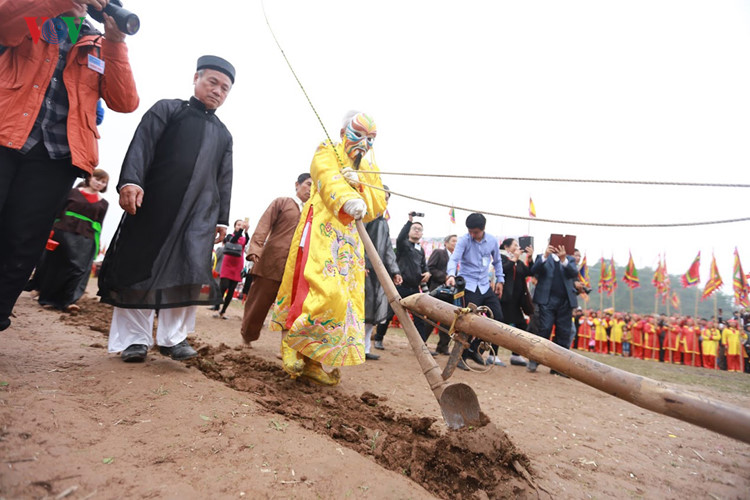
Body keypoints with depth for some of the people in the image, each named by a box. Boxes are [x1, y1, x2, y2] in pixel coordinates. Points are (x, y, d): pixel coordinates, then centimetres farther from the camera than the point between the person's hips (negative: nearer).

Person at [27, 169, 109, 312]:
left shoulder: (103, 203, 8)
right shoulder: (73, 192, 5)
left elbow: (98, 226, 8)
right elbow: (59, 210, 5)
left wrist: (96, 247, 3)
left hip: (85, 240, 0)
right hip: (62, 233, 0)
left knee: (77, 269, -8)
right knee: (52, 265, 12)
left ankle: (67, 301, -3)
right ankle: (43, 293, 35)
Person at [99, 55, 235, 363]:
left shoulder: (224, 135, 21)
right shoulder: (167, 110, 11)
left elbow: (224, 180, 18)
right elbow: (141, 146, -2)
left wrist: (221, 219, 11)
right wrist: (130, 181, -18)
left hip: (199, 213, 3)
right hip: (154, 204, -2)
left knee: (191, 273, -7)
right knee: (140, 269, 0)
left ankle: (172, 337, 6)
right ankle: (135, 338, 12)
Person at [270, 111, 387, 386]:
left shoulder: (369, 168, 24)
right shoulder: (327, 151, 10)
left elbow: (378, 207, 10)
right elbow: (328, 177, -16)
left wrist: (359, 184, -11)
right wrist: (348, 199, -37)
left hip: (349, 236, 6)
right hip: (320, 229, -6)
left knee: (346, 298, 1)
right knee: (320, 288, -20)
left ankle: (316, 360, 11)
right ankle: (292, 346, -1)